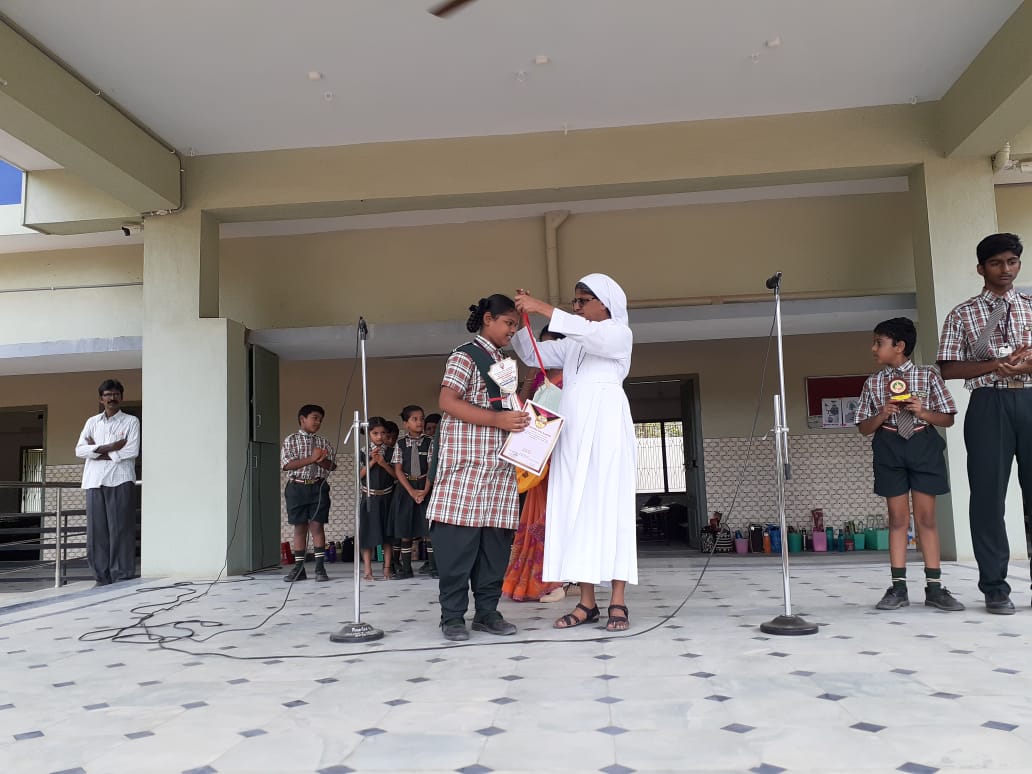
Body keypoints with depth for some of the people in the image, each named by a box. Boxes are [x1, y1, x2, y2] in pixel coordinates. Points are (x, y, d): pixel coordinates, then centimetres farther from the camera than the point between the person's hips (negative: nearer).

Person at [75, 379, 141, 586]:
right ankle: (102, 577, 6)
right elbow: (79, 450, 6)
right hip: (95, 482, 3)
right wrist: (109, 448, -8)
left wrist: (98, 451, -3)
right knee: (96, 530, 0)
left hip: (120, 481, -3)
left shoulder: (131, 421, 8)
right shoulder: (92, 422, 18)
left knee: (120, 528, -6)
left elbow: (132, 451, -5)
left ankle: (122, 577, -3)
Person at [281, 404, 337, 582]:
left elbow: (332, 465, 5)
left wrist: (320, 460, -16)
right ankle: (299, 568, 11)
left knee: (317, 526, -1)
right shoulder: (291, 440, 2)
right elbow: (287, 464, -10)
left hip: (318, 487, 1)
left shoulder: (323, 442, 10)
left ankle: (320, 567, 1)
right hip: (297, 487, -1)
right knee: (299, 527, 4)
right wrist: (311, 459, -16)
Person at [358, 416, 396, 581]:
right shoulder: (363, 452, 0)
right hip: (369, 498, -1)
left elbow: (396, 475, -1)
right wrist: (372, 461, -15)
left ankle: (387, 568, 8)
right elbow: (359, 475, -5)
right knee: (368, 532, 0)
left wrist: (383, 463, -15)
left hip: (387, 497, 1)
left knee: (387, 533, 3)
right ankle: (367, 569, 4)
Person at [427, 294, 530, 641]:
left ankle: (487, 610, 13)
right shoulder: (465, 355, -3)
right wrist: (497, 419, -21)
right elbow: (447, 402, -14)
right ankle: (452, 614, 2)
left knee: (495, 540, 6)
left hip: (500, 465, 8)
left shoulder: (505, 363, 21)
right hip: (466, 462, -8)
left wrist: (522, 415, 10)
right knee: (460, 538, -6)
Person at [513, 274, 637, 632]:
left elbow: (590, 334, -14)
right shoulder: (571, 345, 24)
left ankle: (618, 602, -9)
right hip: (572, 433, 6)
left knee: (610, 508, -9)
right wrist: (522, 318, 6)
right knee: (575, 510, -2)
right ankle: (587, 602, -1)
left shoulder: (620, 334, 6)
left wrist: (543, 308, -19)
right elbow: (531, 354, 22)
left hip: (605, 429, -5)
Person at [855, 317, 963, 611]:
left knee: (926, 517, 3)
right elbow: (864, 427, 8)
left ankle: (934, 587, 10)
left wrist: (922, 412, -14)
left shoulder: (928, 375, 3)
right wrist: (882, 415, -10)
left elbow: (948, 419, 3)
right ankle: (898, 587, 6)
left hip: (924, 446, -1)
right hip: (889, 449, 1)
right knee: (898, 518, 3)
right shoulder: (873, 383, 7)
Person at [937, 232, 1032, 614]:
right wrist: (996, 364, -13)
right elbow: (948, 369, 0)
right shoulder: (962, 314, 6)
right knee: (988, 493, 0)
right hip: (990, 405, -2)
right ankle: (995, 587, 8)